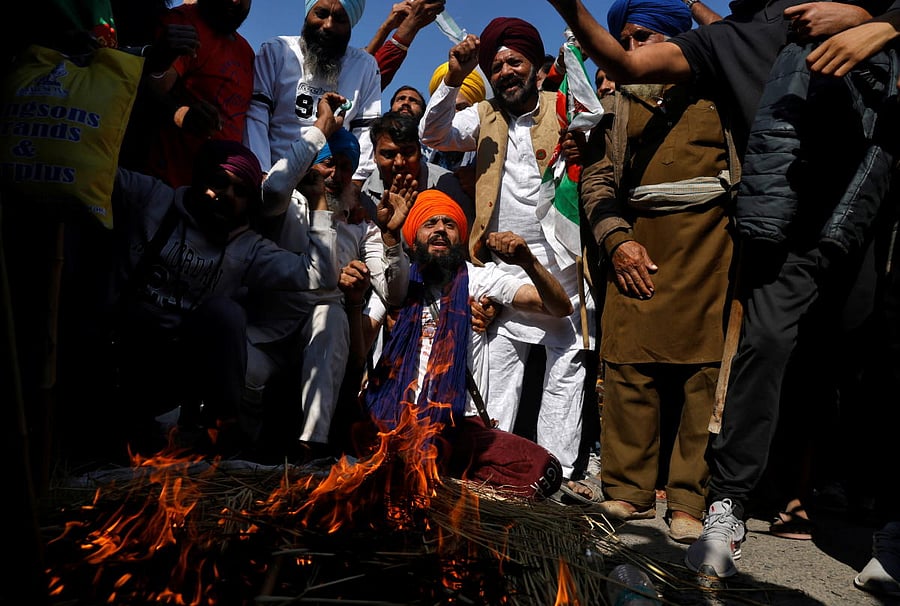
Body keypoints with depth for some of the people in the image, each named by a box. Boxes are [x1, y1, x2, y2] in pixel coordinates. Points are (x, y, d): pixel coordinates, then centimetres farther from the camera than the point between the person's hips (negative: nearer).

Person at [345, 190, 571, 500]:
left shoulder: (478, 278, 11)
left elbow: (561, 308, 2)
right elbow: (358, 349, 6)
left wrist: (529, 263, -16)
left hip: (458, 420, 2)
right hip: (395, 414, -1)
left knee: (543, 470, -22)